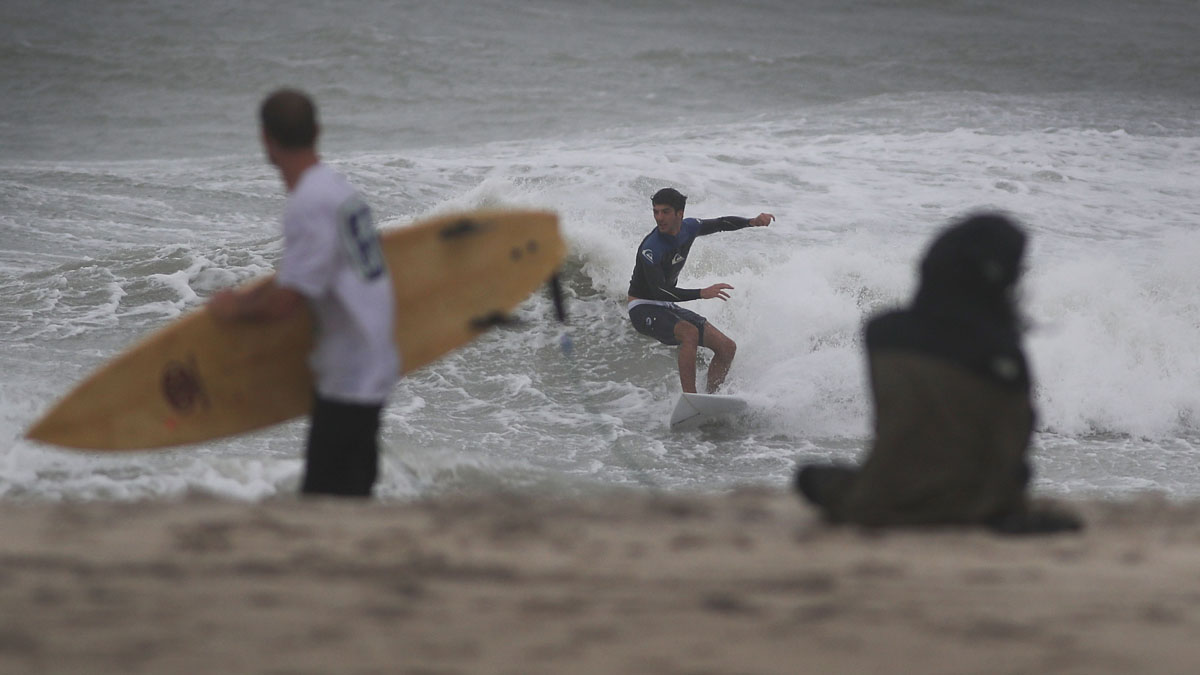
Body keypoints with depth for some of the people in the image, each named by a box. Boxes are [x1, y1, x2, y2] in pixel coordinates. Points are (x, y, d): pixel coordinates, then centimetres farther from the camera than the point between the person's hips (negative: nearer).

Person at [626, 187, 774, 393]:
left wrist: (753, 222, -3)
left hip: (668, 307, 8)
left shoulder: (689, 228, -3)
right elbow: (659, 292, -32)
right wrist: (702, 293, -39)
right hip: (643, 309, -8)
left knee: (727, 348, -1)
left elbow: (721, 223, 15)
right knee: (690, 333, -36)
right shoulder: (651, 249, -26)